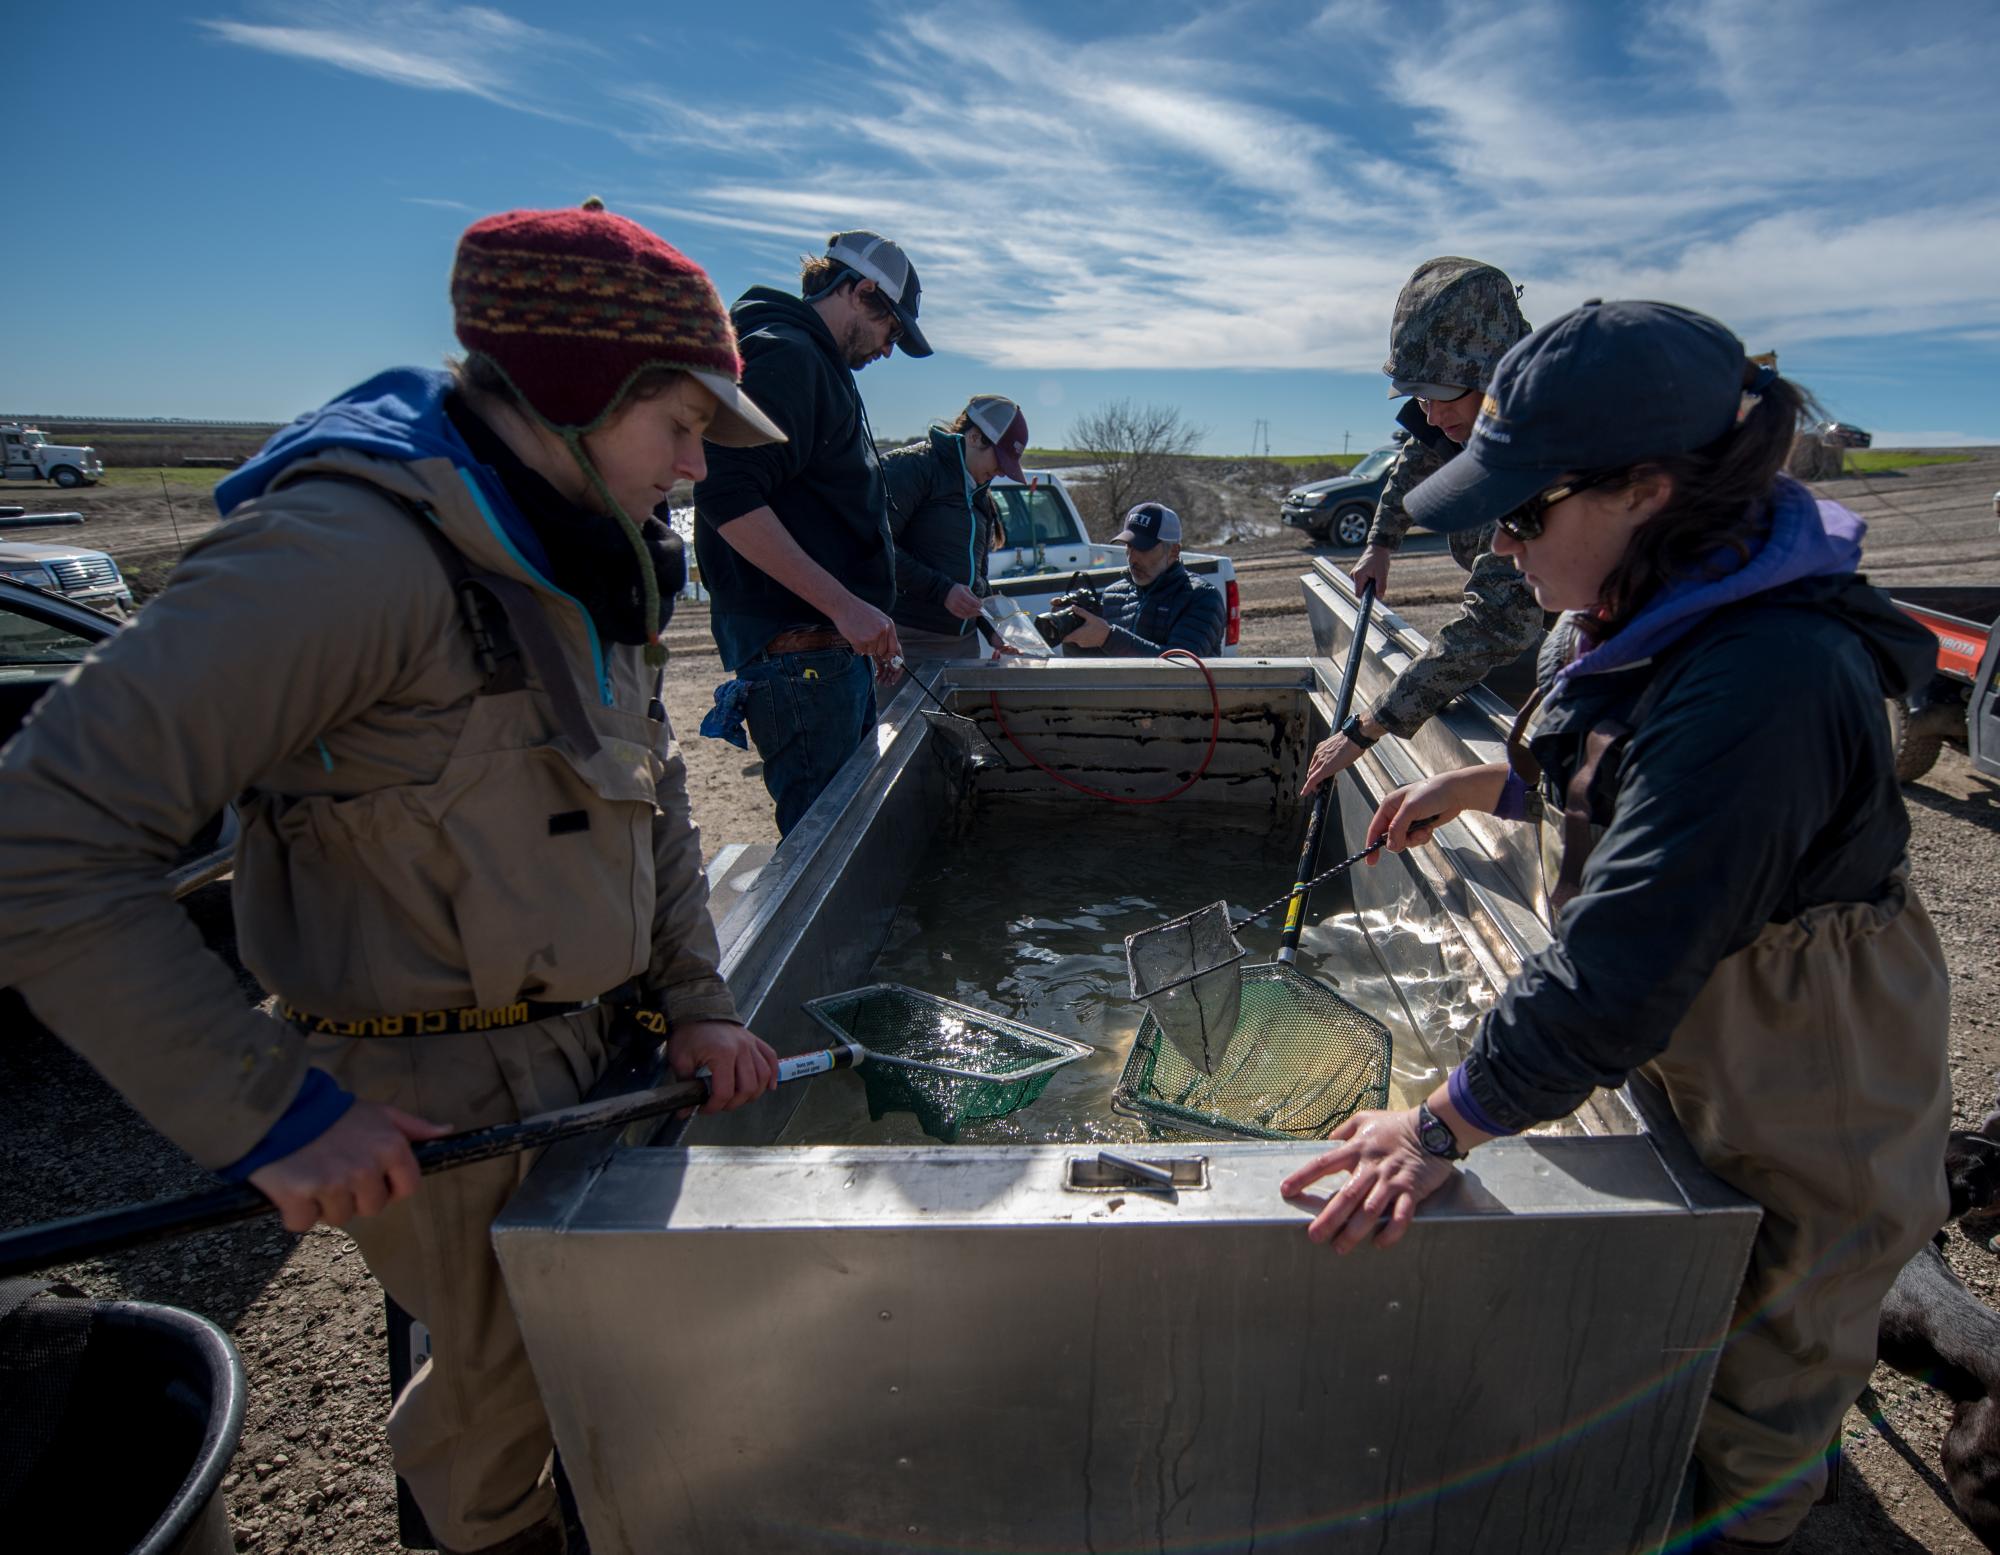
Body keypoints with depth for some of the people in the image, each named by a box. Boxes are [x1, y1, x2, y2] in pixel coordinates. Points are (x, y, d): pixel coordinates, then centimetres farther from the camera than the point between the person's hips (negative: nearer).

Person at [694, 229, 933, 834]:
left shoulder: (823, 368, 24)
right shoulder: (783, 355, -9)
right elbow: (728, 497, -22)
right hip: (796, 648, -10)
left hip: (835, 644, 11)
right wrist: (844, 604, -22)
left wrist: (867, 625, 26)